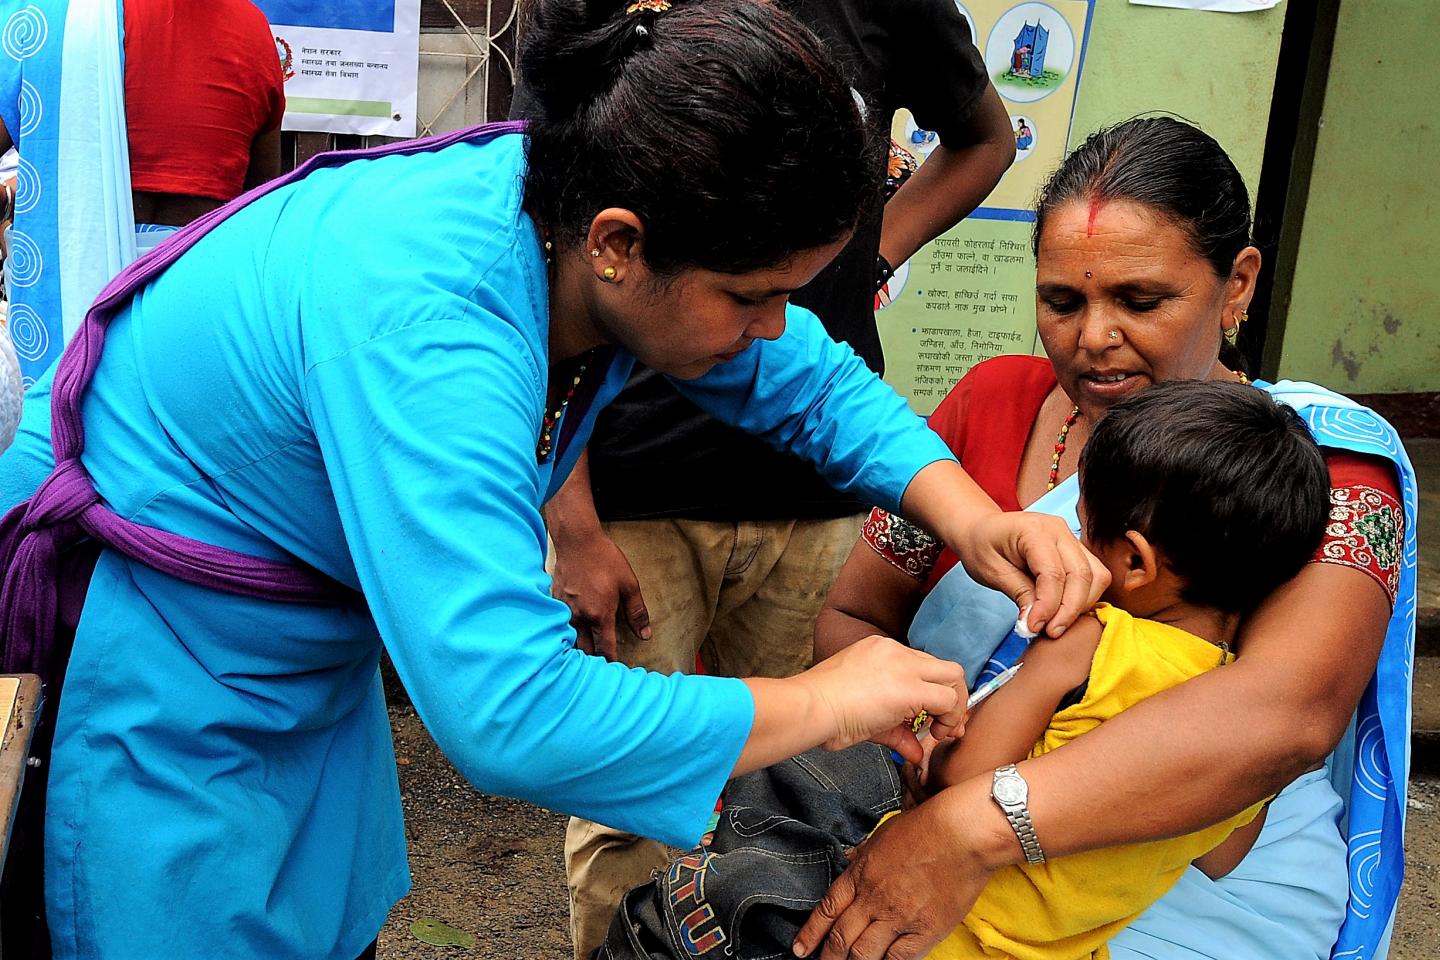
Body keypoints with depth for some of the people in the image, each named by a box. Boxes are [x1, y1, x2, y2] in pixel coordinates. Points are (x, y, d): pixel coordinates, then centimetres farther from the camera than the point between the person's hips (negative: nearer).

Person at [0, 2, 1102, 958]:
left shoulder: (583, 217, -15)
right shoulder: (422, 320, -39)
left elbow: (812, 378, 0)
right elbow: (511, 717, -45)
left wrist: (970, 515, -16)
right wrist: (819, 703, -32)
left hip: (310, 640, 7)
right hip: (152, 645, -7)